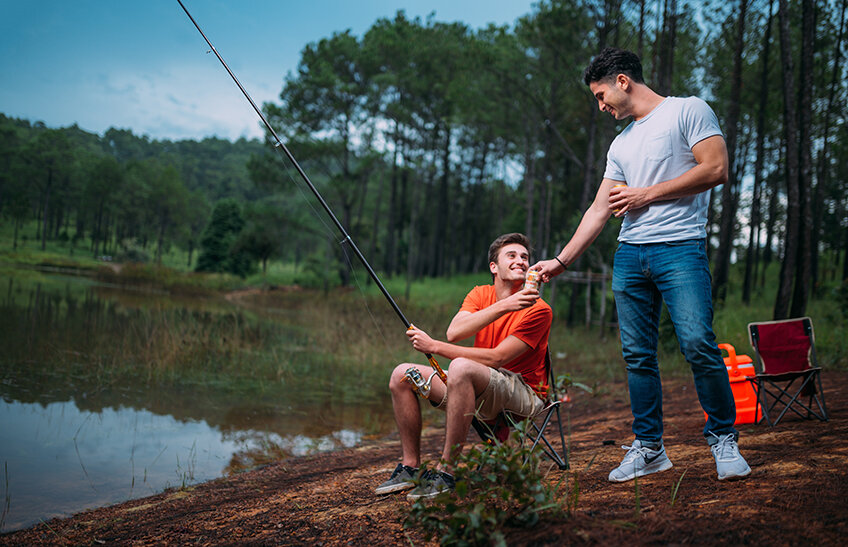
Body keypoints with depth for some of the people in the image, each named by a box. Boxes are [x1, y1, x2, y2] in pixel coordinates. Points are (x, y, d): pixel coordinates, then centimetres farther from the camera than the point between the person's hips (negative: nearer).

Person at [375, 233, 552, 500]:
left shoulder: (538, 310, -13)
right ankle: (410, 467, 4)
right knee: (402, 375, -4)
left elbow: (496, 359, -21)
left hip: (523, 395, -7)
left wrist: (434, 346, -18)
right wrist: (501, 307, -27)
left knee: (461, 367, -35)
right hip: (481, 392, 7)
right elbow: (453, 333, -15)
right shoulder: (480, 295, 5)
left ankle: (445, 473, -30)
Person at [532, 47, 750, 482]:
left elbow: (715, 169, -8)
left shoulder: (688, 111, 4)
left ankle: (723, 438, 2)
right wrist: (561, 260, 16)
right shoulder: (621, 144, 23)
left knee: (699, 345, -15)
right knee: (637, 356, 4)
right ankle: (648, 448, 12)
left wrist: (647, 194, -5)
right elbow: (599, 210, 21)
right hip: (629, 253, 7)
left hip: (680, 247, -6)